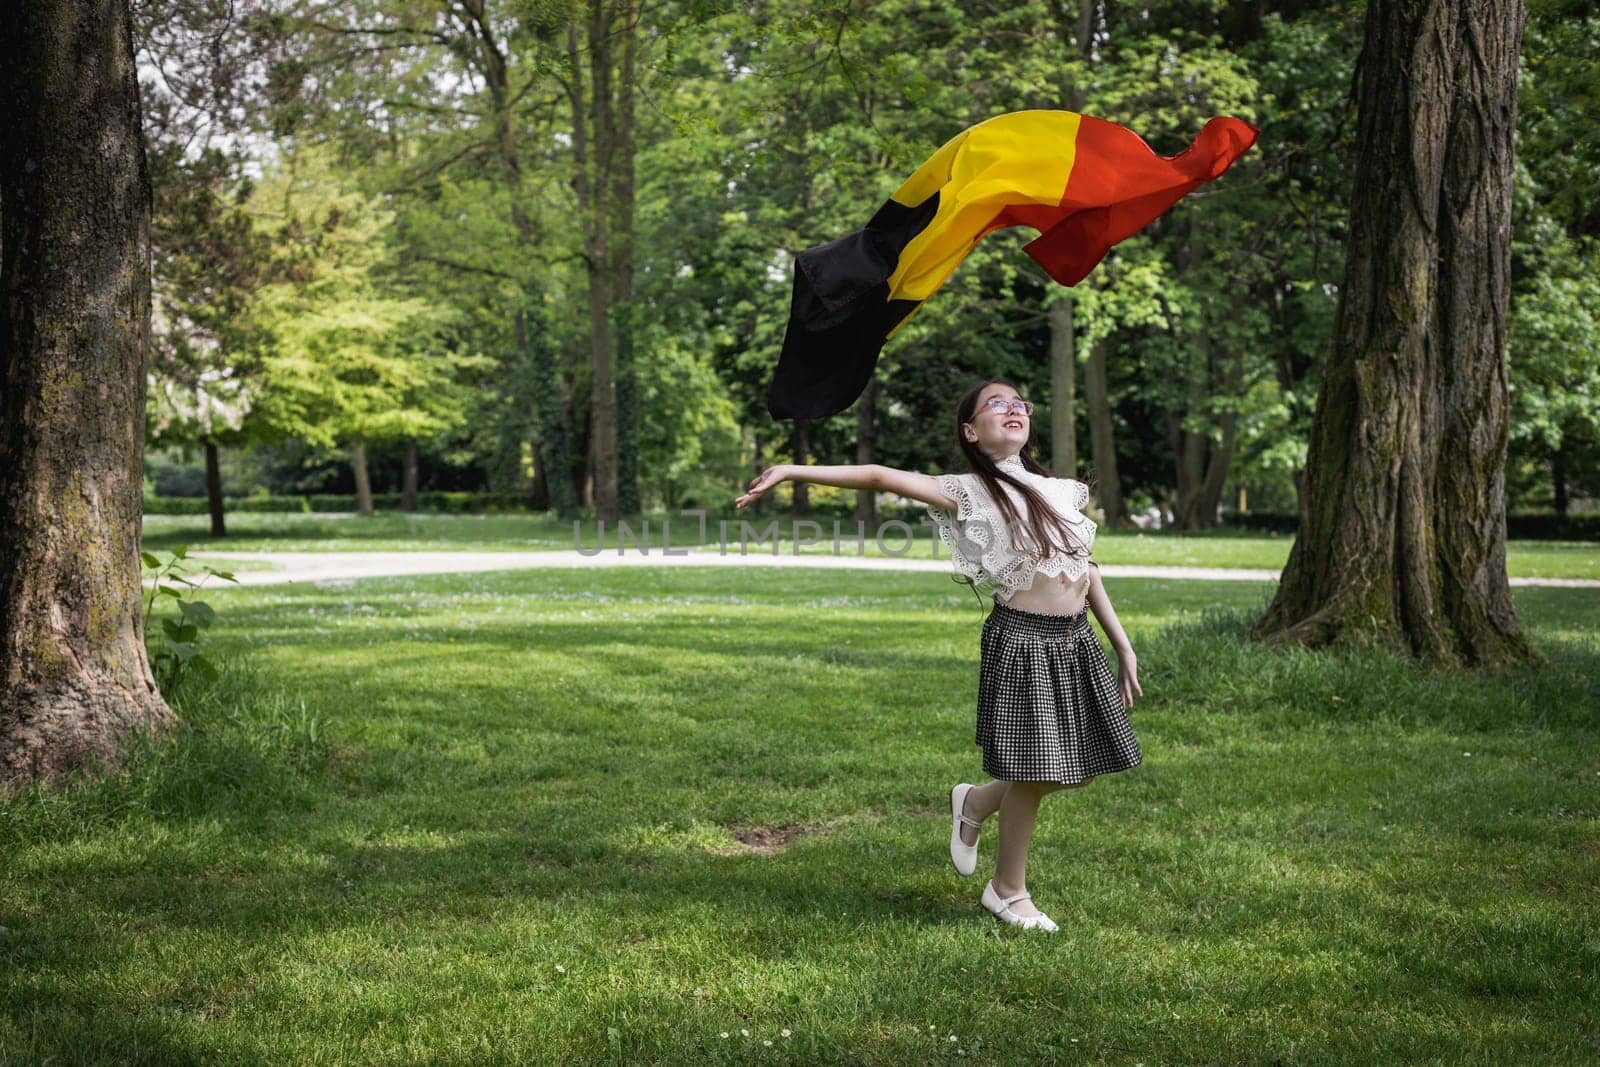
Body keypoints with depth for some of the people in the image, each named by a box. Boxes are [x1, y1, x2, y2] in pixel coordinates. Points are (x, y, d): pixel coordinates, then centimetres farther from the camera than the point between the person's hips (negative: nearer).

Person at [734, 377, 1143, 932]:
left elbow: (1087, 571, 17)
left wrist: (1124, 647, 16)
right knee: (1034, 773, 0)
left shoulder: (1059, 490, 11)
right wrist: (791, 470, -23)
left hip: (1077, 642, 7)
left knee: (1079, 770, 10)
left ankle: (975, 803, 35)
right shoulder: (971, 493, -7)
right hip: (1022, 642, -6)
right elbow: (882, 476, -15)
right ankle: (1008, 893, 22)